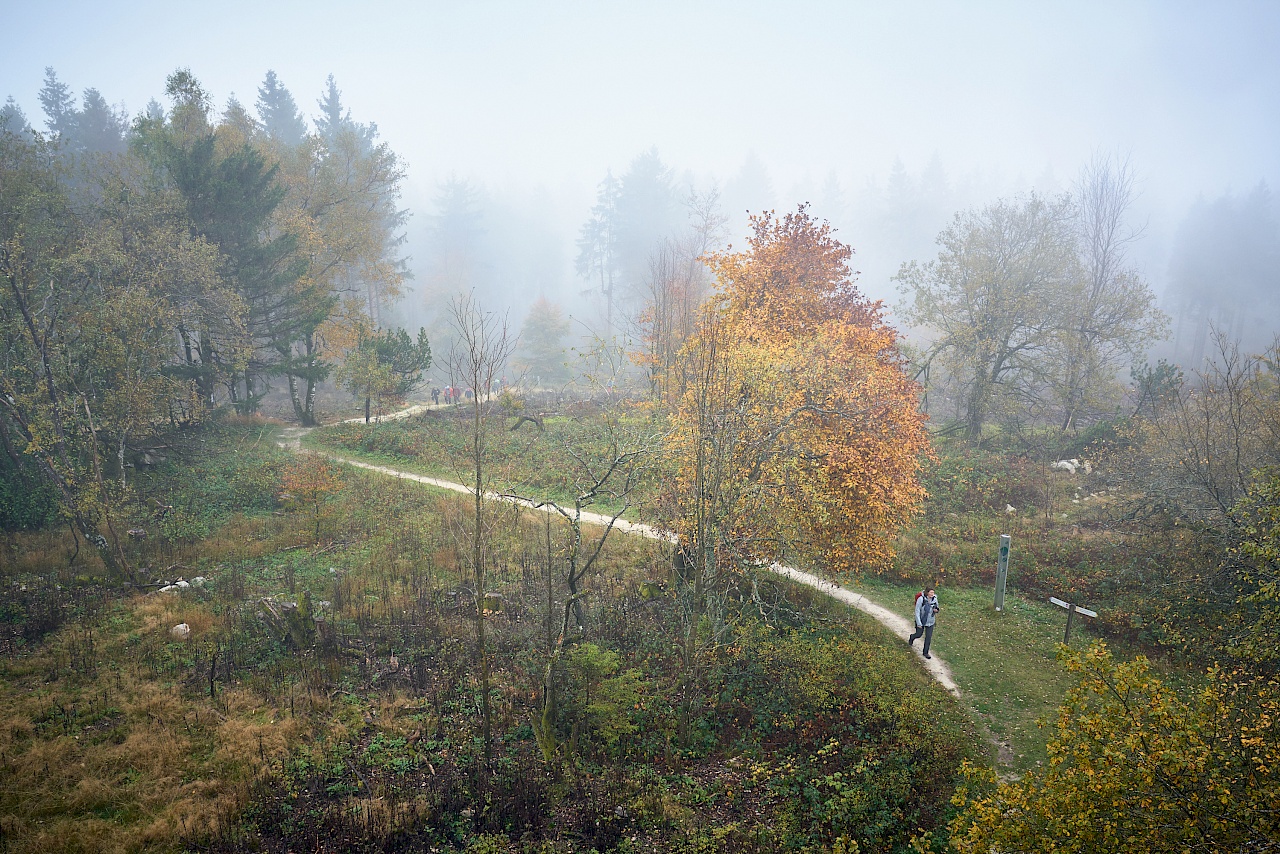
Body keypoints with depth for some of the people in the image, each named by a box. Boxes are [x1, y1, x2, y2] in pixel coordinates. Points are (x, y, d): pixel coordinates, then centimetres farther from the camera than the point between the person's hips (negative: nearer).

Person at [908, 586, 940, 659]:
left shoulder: (934, 599, -10)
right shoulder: (921, 599, -23)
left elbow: (936, 608, 9)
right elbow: (917, 611, -19)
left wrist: (936, 610, -17)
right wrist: (919, 623, -19)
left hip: (930, 621, 3)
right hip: (921, 620, -3)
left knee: (928, 637, 3)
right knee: (919, 634, 15)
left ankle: (926, 652, 21)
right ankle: (912, 638, 51)